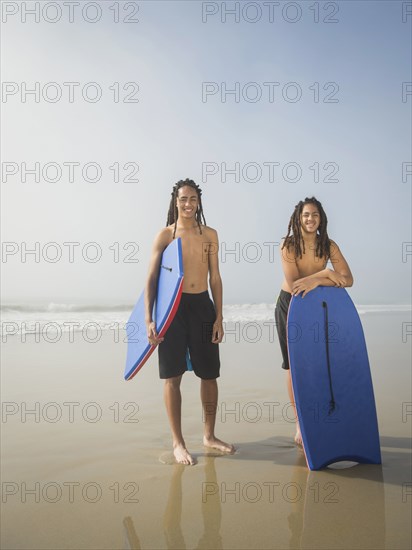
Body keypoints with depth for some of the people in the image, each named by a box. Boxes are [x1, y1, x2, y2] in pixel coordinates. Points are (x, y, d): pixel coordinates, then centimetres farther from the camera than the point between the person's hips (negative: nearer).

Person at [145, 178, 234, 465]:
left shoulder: (210, 235, 9)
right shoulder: (165, 234, 0)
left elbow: (215, 278, 9)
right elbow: (152, 278, -3)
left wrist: (219, 317, 4)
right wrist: (149, 320, -11)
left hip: (203, 305, 3)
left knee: (209, 374, 10)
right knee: (173, 376, 2)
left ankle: (209, 435, 28)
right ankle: (178, 442, 15)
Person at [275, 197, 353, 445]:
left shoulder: (329, 245, -10)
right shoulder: (289, 245, -17)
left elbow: (348, 279, -19)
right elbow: (293, 284, -23)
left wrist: (316, 280, -32)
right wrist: (325, 273, -25)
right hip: (290, 305, -2)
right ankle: (300, 423, 16)